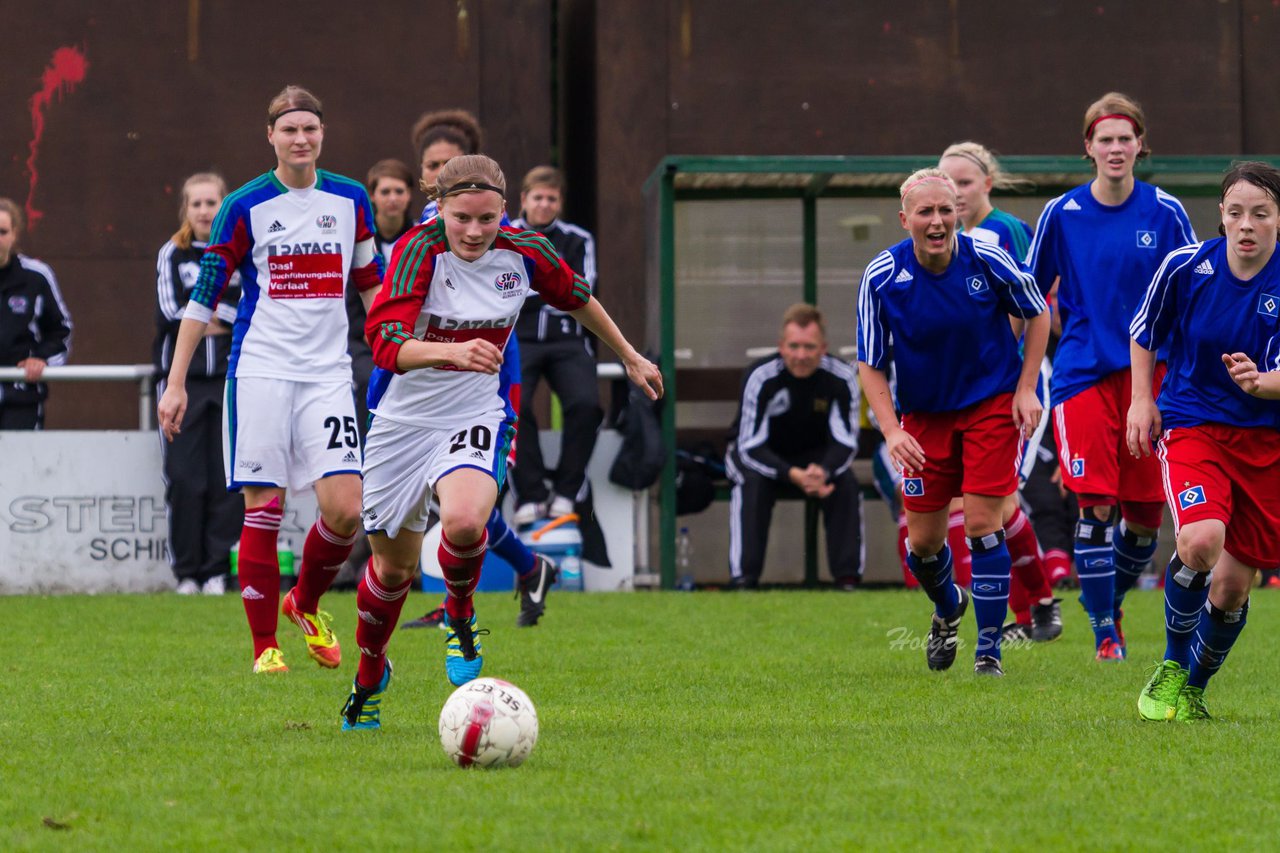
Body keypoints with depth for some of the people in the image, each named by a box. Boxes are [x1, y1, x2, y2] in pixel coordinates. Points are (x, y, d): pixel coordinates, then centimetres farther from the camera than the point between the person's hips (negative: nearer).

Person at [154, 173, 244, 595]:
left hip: (232, 376, 0)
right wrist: (225, 312, -5)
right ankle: (186, 572, 1)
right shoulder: (172, 254, 10)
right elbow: (172, 308, -4)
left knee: (228, 478, -5)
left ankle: (219, 570, 0)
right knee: (184, 477, -5)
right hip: (182, 375, 0)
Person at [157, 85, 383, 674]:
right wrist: (176, 383, -2)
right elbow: (203, 297, 1)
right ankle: (265, 647, 3)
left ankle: (306, 603, 19)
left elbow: (372, 285, 18)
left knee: (344, 509, -9)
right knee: (263, 508, -6)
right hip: (260, 371, -2)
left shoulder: (350, 200, 8)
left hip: (328, 373, 3)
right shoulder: (245, 207, -1)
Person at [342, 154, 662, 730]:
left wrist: (630, 357, 23)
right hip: (403, 420, -1)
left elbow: (576, 298, 13)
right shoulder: (421, 250, -22)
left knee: (464, 521, -31)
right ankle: (369, 677, 40)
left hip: (476, 416, 1)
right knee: (393, 567, 11)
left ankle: (460, 617, 2)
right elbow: (385, 342, -35)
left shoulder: (523, 253, -10)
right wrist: (452, 351, -52)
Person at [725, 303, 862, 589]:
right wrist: (794, 476, -45)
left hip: (816, 457, 2)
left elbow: (846, 443, -19)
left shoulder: (842, 379, -20)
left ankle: (848, 577, -20)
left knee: (845, 483, -26)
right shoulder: (761, 378, -28)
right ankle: (744, 578, -33)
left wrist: (823, 471, -43)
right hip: (759, 456, -2)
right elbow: (750, 447, -29)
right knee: (752, 483, -34)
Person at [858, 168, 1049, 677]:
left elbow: (1037, 315, 2)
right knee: (923, 541, 6)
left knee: (982, 523, -12)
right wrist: (892, 430, -18)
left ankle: (988, 650, 0)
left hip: (992, 402, -2)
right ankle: (948, 608, 40)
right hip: (925, 414, 2)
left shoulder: (986, 260, -16)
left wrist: (1026, 389, -5)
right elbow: (870, 364, -6)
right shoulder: (881, 278, -15)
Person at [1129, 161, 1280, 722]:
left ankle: (1193, 688, 27)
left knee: (1234, 582, 2)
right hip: (1192, 425, -1)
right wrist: (1142, 399, 4)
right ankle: (1172, 666, -4)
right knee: (1201, 540, -27)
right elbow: (1143, 332, 10)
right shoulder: (1186, 267, -8)